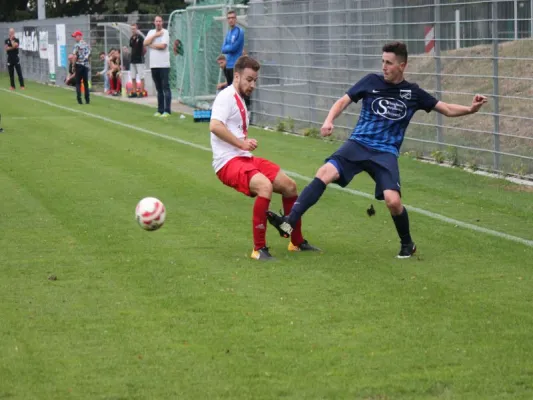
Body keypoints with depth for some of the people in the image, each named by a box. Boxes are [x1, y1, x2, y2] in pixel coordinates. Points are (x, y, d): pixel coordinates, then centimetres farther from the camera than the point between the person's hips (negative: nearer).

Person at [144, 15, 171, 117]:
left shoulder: (165, 32, -3)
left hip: (163, 65, -6)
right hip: (153, 65, 6)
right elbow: (145, 43, 0)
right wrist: (155, 35, -8)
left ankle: (167, 111, -8)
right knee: (159, 89, 11)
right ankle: (160, 110, 15)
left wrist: (151, 45, -3)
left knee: (165, 88, -7)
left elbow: (163, 45, -16)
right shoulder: (151, 32, 15)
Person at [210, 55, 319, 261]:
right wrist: (242, 143, -22)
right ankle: (259, 249, -27)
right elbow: (214, 126, -25)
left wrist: (247, 143, 9)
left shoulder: (240, 100, 22)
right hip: (228, 161, -10)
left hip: (246, 159, 10)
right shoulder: (226, 97, -9)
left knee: (289, 185, 8)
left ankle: (297, 242, 24)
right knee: (265, 186, -34)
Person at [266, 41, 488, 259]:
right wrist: (329, 121, -13)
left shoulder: (413, 93, 5)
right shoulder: (372, 81, 4)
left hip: (386, 153, -1)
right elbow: (343, 101, 6)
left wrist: (471, 109, -7)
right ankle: (289, 222, -31)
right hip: (358, 144, 1)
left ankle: (407, 245, 8)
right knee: (325, 173, -25)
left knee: (393, 200, -21)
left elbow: (448, 109, 11)